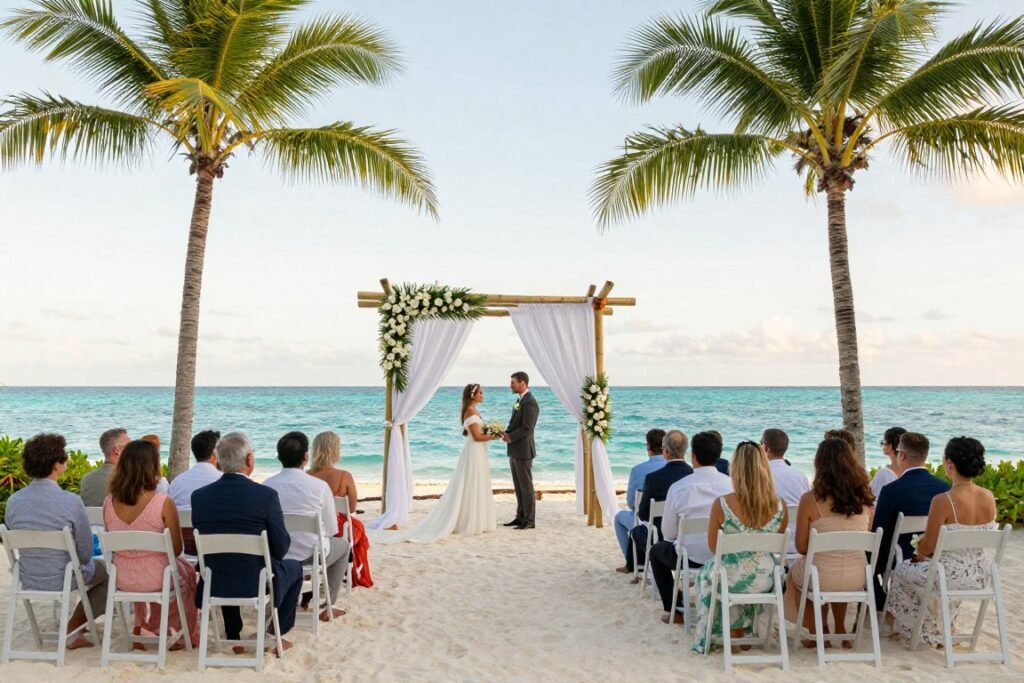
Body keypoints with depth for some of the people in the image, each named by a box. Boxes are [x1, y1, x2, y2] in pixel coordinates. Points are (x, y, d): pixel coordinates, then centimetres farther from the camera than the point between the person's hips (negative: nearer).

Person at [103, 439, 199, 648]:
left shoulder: (109, 502, -8)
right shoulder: (164, 503, -21)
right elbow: (176, 549, -12)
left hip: (121, 579, 4)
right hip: (155, 579, -4)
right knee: (187, 570, 28)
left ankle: (141, 628, 44)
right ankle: (187, 636, 41)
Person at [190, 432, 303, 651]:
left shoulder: (199, 496, -6)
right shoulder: (266, 495, -18)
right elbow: (281, 549, -11)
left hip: (214, 586, 4)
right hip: (258, 584, -4)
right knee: (295, 567, 26)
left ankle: (234, 638, 38)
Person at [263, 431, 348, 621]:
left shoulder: (267, 485, -7)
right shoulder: (319, 486, -16)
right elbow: (332, 531, -7)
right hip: (310, 555, -4)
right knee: (342, 544, 28)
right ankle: (326, 607, 28)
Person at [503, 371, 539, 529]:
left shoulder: (530, 402, -16)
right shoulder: (519, 400, 14)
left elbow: (527, 428, -21)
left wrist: (510, 437, -16)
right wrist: (506, 433, -1)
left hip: (523, 451, -9)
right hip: (515, 451, 9)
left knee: (526, 486, -1)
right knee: (518, 486, 14)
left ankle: (529, 520, 7)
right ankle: (521, 517, 22)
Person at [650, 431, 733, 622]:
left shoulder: (678, 487, -15)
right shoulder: (731, 484, -9)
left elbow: (668, 533, -4)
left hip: (691, 557, -3)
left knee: (657, 550, 27)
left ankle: (673, 610, 24)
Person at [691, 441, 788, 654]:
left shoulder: (721, 504, -20)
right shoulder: (779, 506, -12)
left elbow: (713, 547, -5)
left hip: (730, 578, -3)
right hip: (765, 580, 3)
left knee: (705, 574, 31)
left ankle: (733, 632, 46)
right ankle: (741, 631, 46)